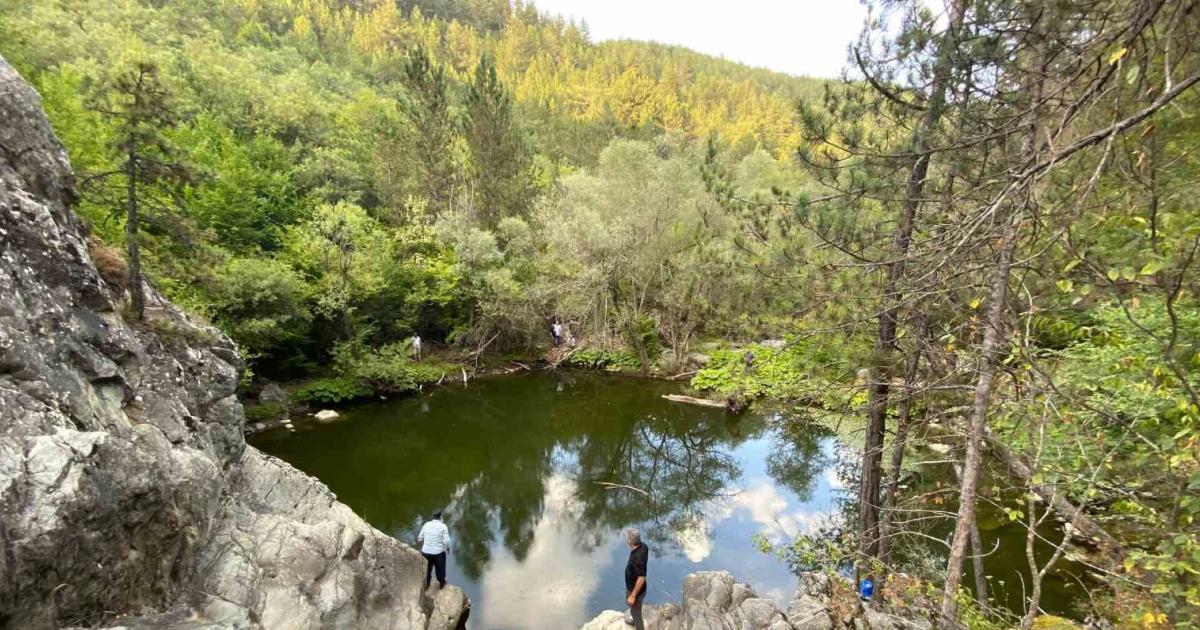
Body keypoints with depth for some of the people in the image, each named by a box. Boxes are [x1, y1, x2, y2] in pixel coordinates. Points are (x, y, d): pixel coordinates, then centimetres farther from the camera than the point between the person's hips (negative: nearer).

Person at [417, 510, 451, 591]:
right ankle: (442, 584, 42)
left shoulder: (426, 525, -2)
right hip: (438, 552, -3)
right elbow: (446, 541, -17)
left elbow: (420, 538, 7)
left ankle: (425, 586, 39)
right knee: (440, 569, 21)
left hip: (425, 552, 3)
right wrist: (448, 548, 2)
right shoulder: (443, 526, -14)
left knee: (426, 570, 23)